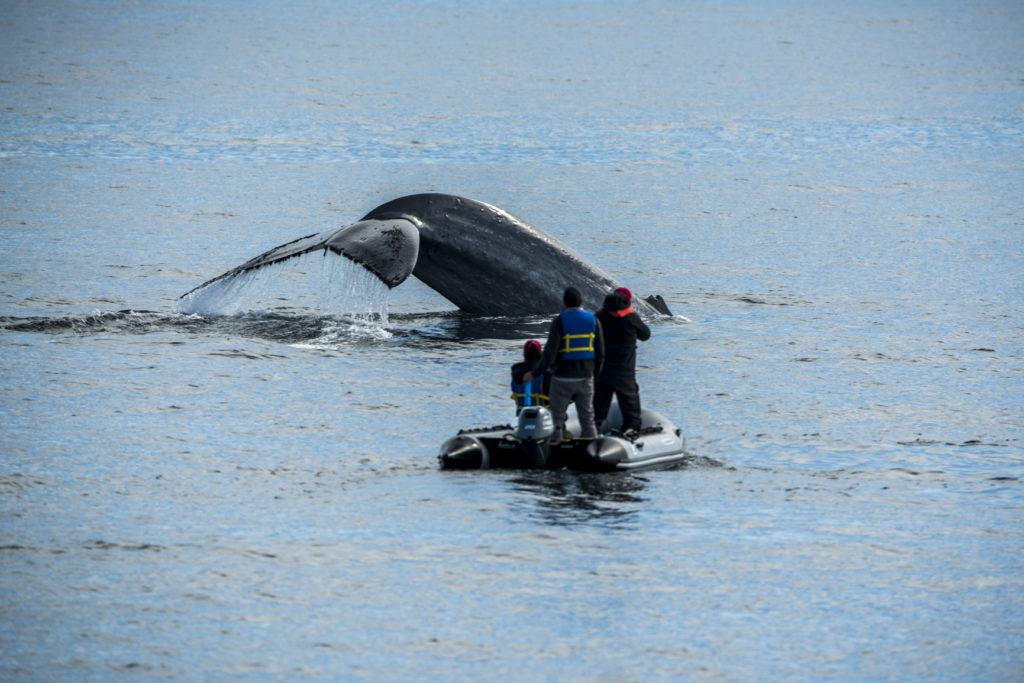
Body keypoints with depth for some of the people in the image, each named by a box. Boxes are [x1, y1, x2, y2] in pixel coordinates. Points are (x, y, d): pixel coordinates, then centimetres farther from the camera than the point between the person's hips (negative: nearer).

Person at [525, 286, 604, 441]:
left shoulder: (559, 321, -11)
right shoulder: (593, 320, 1)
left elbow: (550, 352, -17)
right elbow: (600, 352, 3)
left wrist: (535, 373, -9)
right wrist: (595, 373, 17)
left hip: (562, 377, -3)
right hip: (585, 378, 4)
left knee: (557, 418, 4)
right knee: (587, 418, 11)